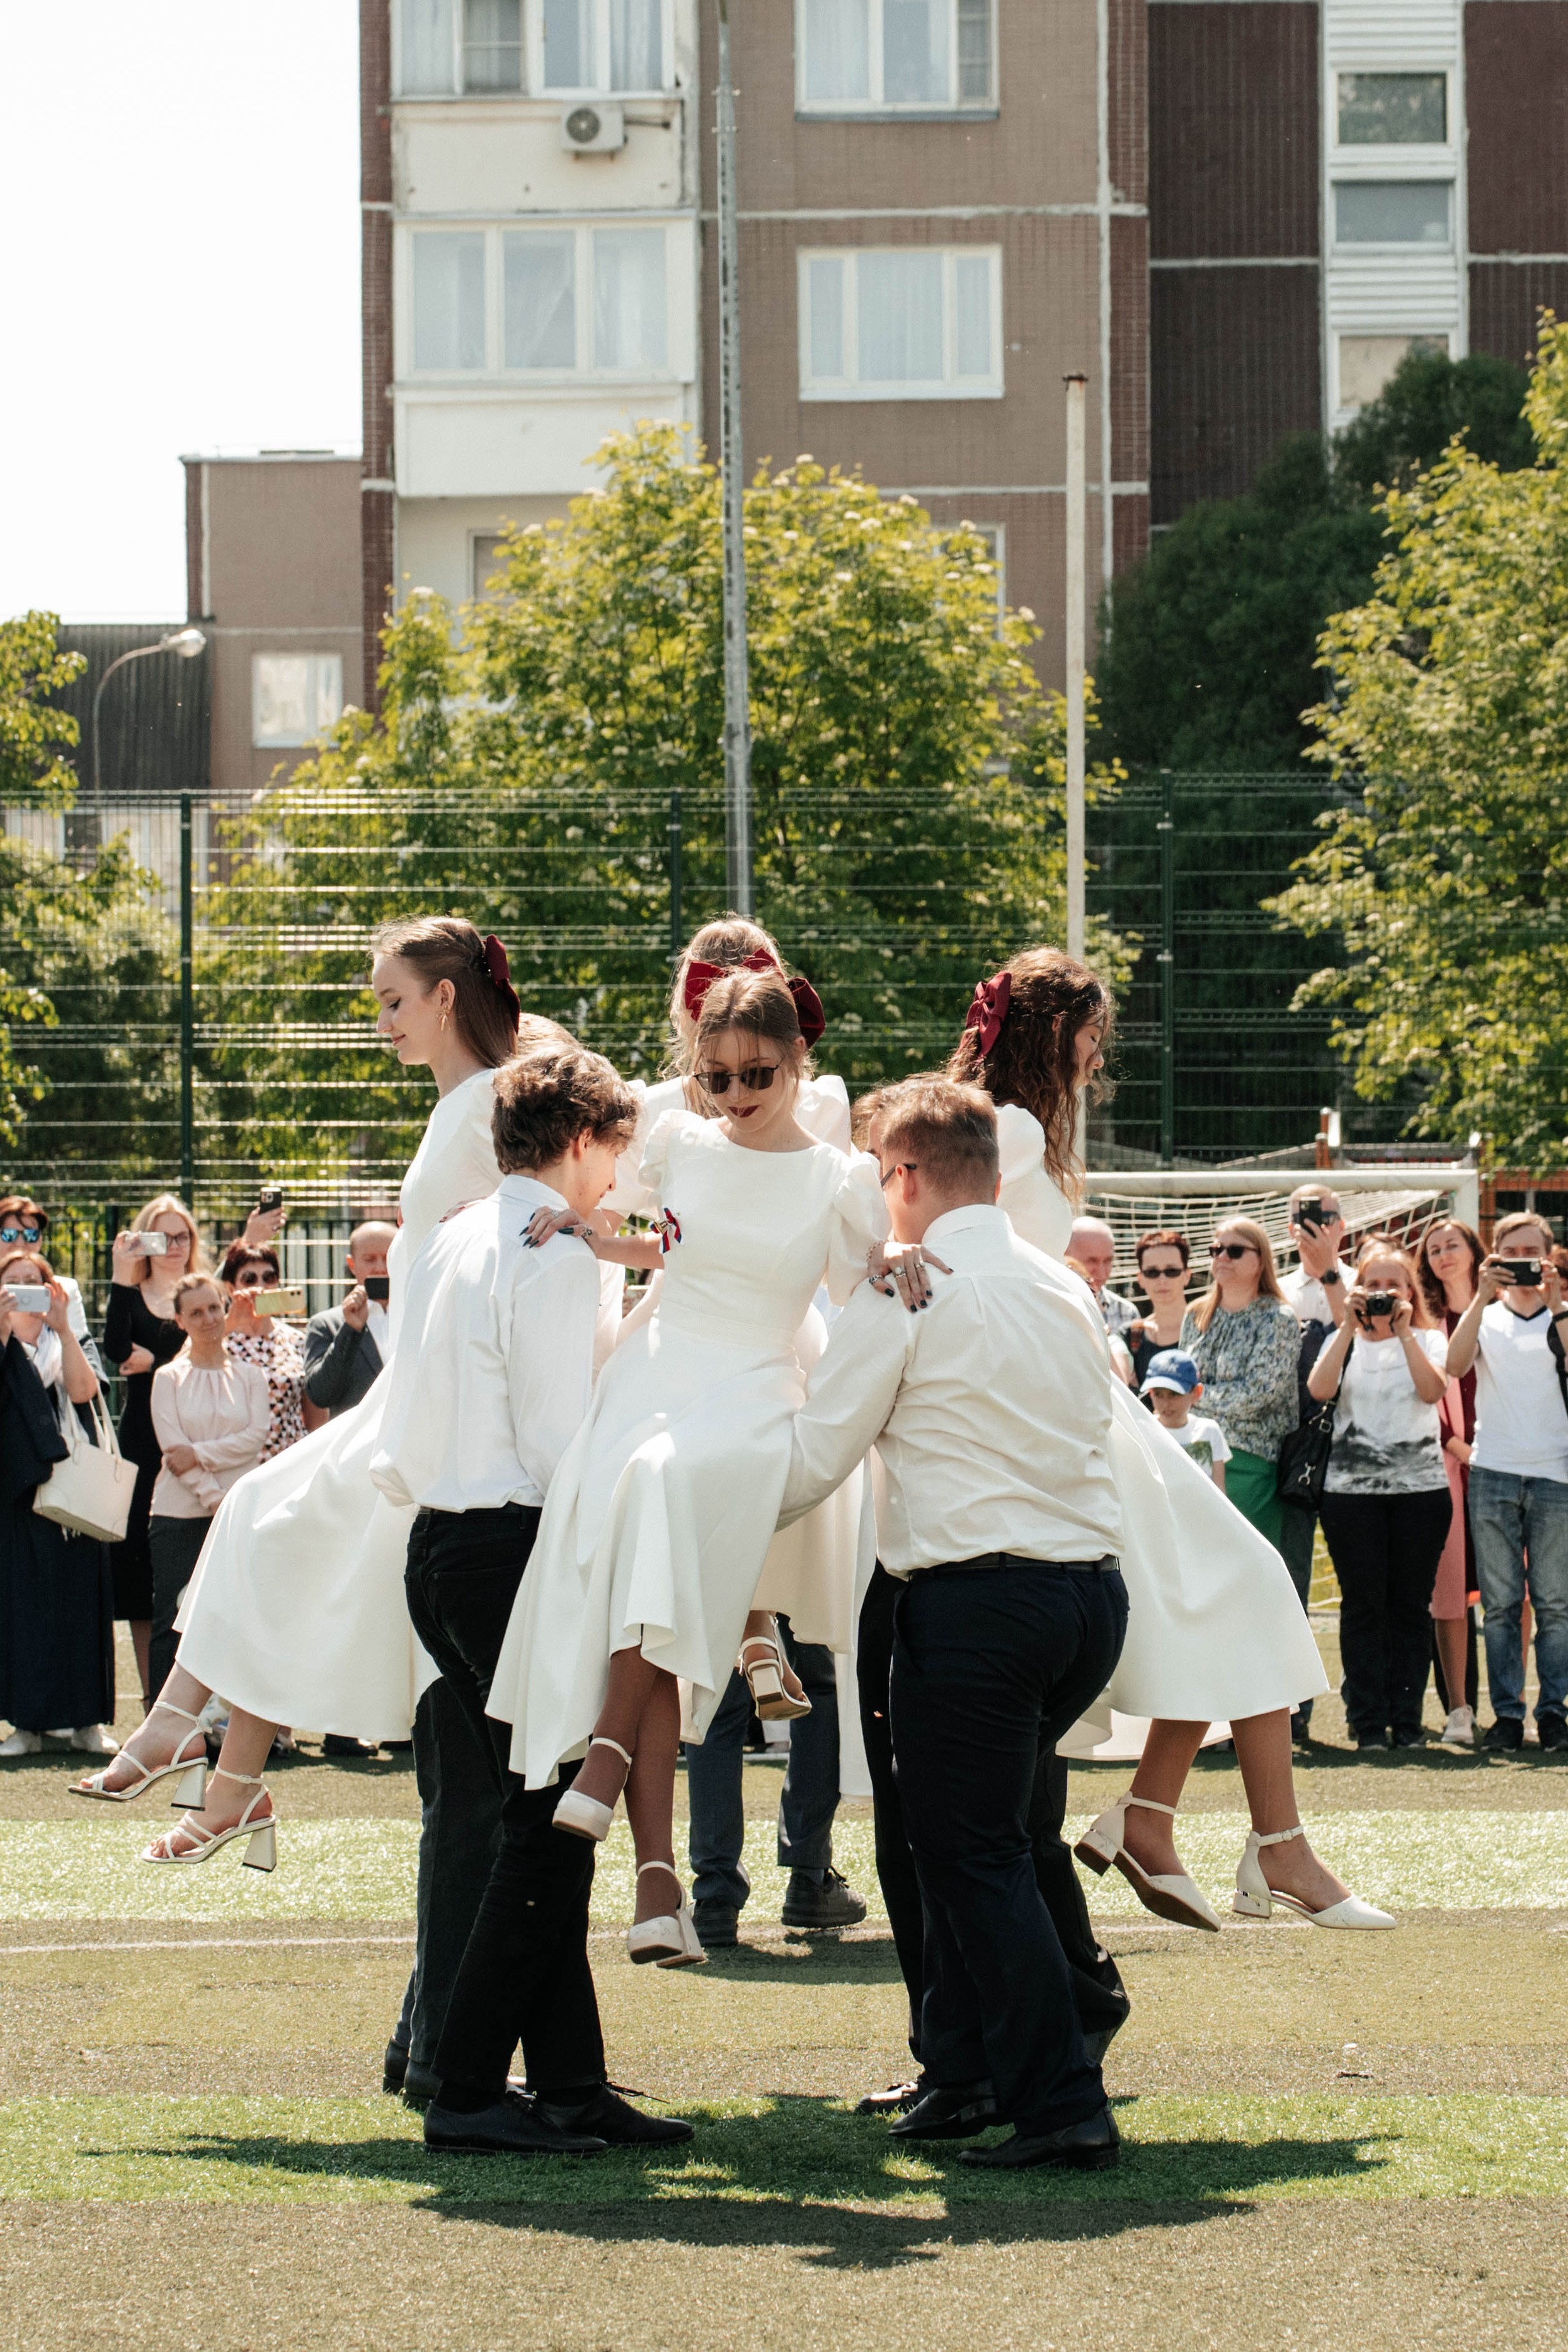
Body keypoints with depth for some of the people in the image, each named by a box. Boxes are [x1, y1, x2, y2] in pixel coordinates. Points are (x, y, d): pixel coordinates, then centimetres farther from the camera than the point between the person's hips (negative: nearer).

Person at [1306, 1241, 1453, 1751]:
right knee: (1364, 1604, -3)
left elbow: (1432, 1390, -10)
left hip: (1420, 1485, 0)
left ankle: (1407, 1719, 5)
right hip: (1352, 1488, 0)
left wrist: (1404, 1331, -13)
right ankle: (1368, 1722, 0)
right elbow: (1319, 1389, -9)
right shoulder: (1346, 1342, 10)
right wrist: (1350, 1327, -12)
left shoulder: (1429, 1340, 10)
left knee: (1411, 1605, 1)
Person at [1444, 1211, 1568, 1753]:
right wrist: (1483, 1297, -11)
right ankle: (1507, 1713, 4)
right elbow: (1454, 1367, -7)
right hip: (1493, 1474, 1)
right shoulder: (1485, 1319, 12)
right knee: (1499, 1603, 1)